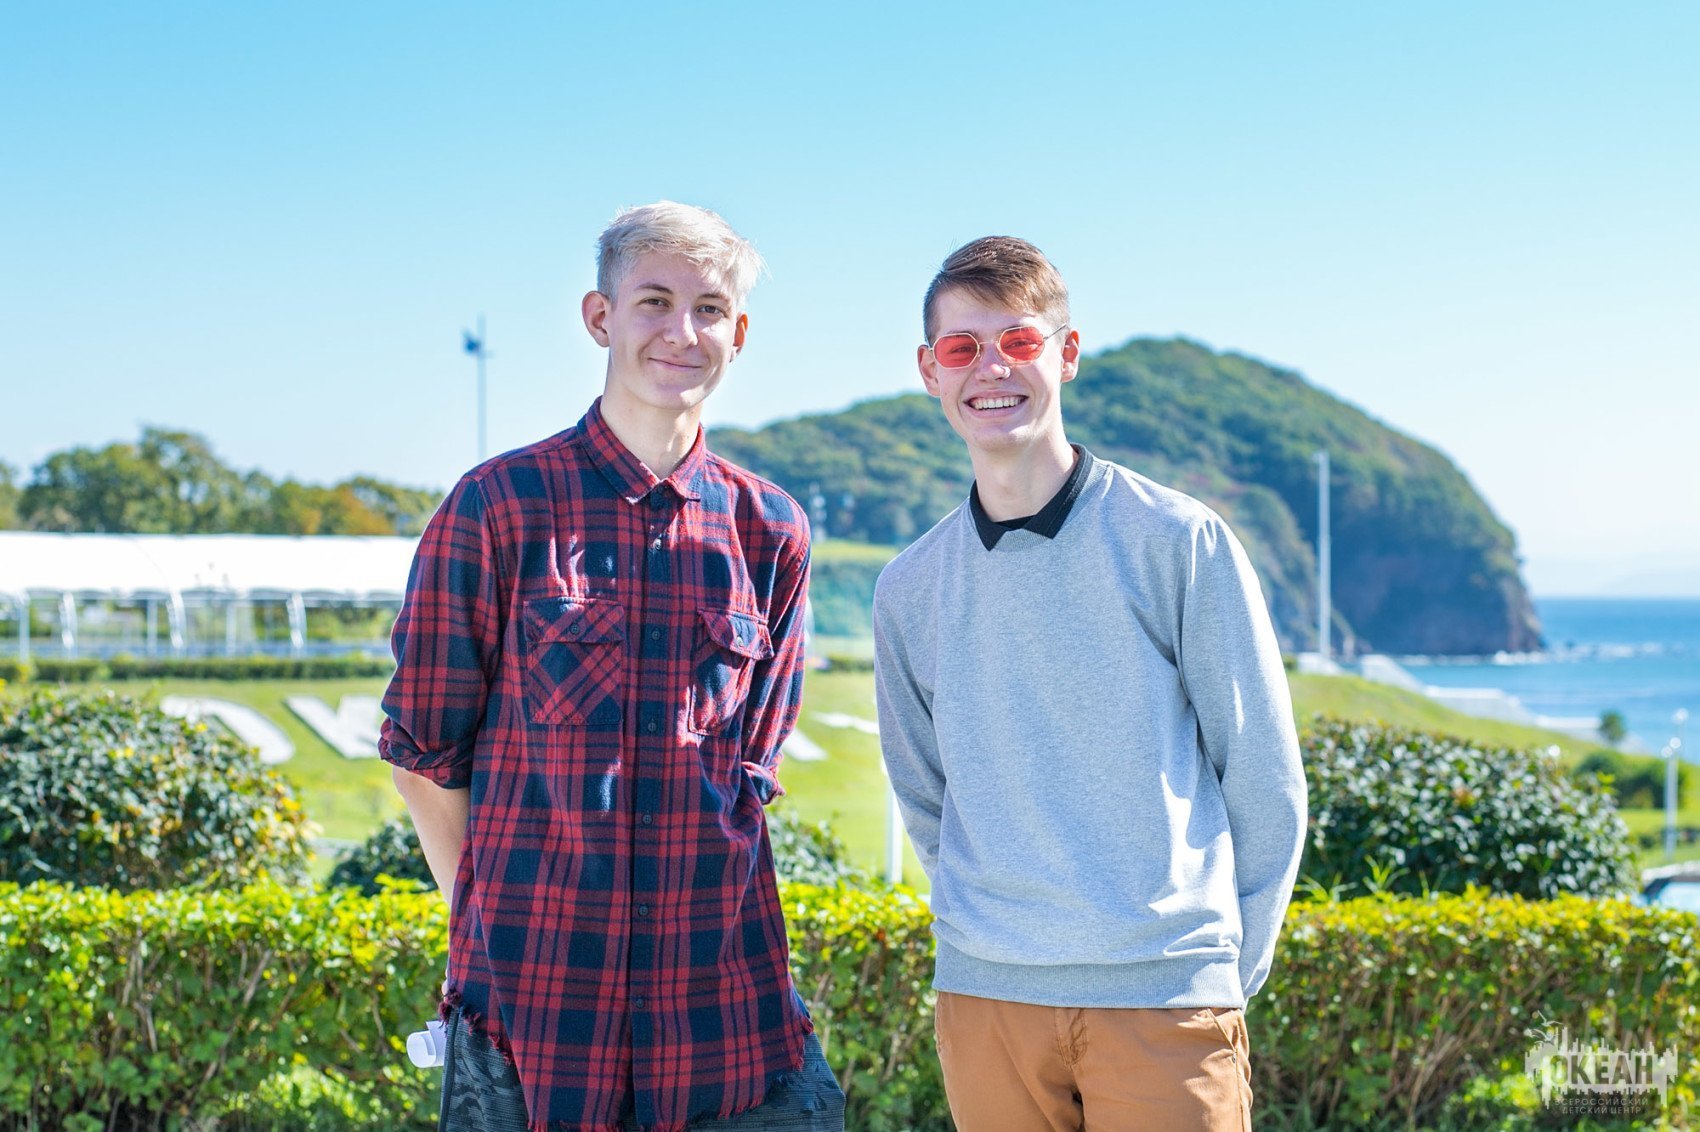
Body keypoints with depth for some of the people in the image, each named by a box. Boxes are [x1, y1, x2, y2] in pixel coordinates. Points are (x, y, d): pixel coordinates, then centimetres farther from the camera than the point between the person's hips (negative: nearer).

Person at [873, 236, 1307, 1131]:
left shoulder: (1178, 542, -3)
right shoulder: (909, 589, 7)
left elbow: (1264, 779, 0)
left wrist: (1227, 969, 1)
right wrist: (982, 926, 10)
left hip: (1164, 994, -3)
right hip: (984, 994, 3)